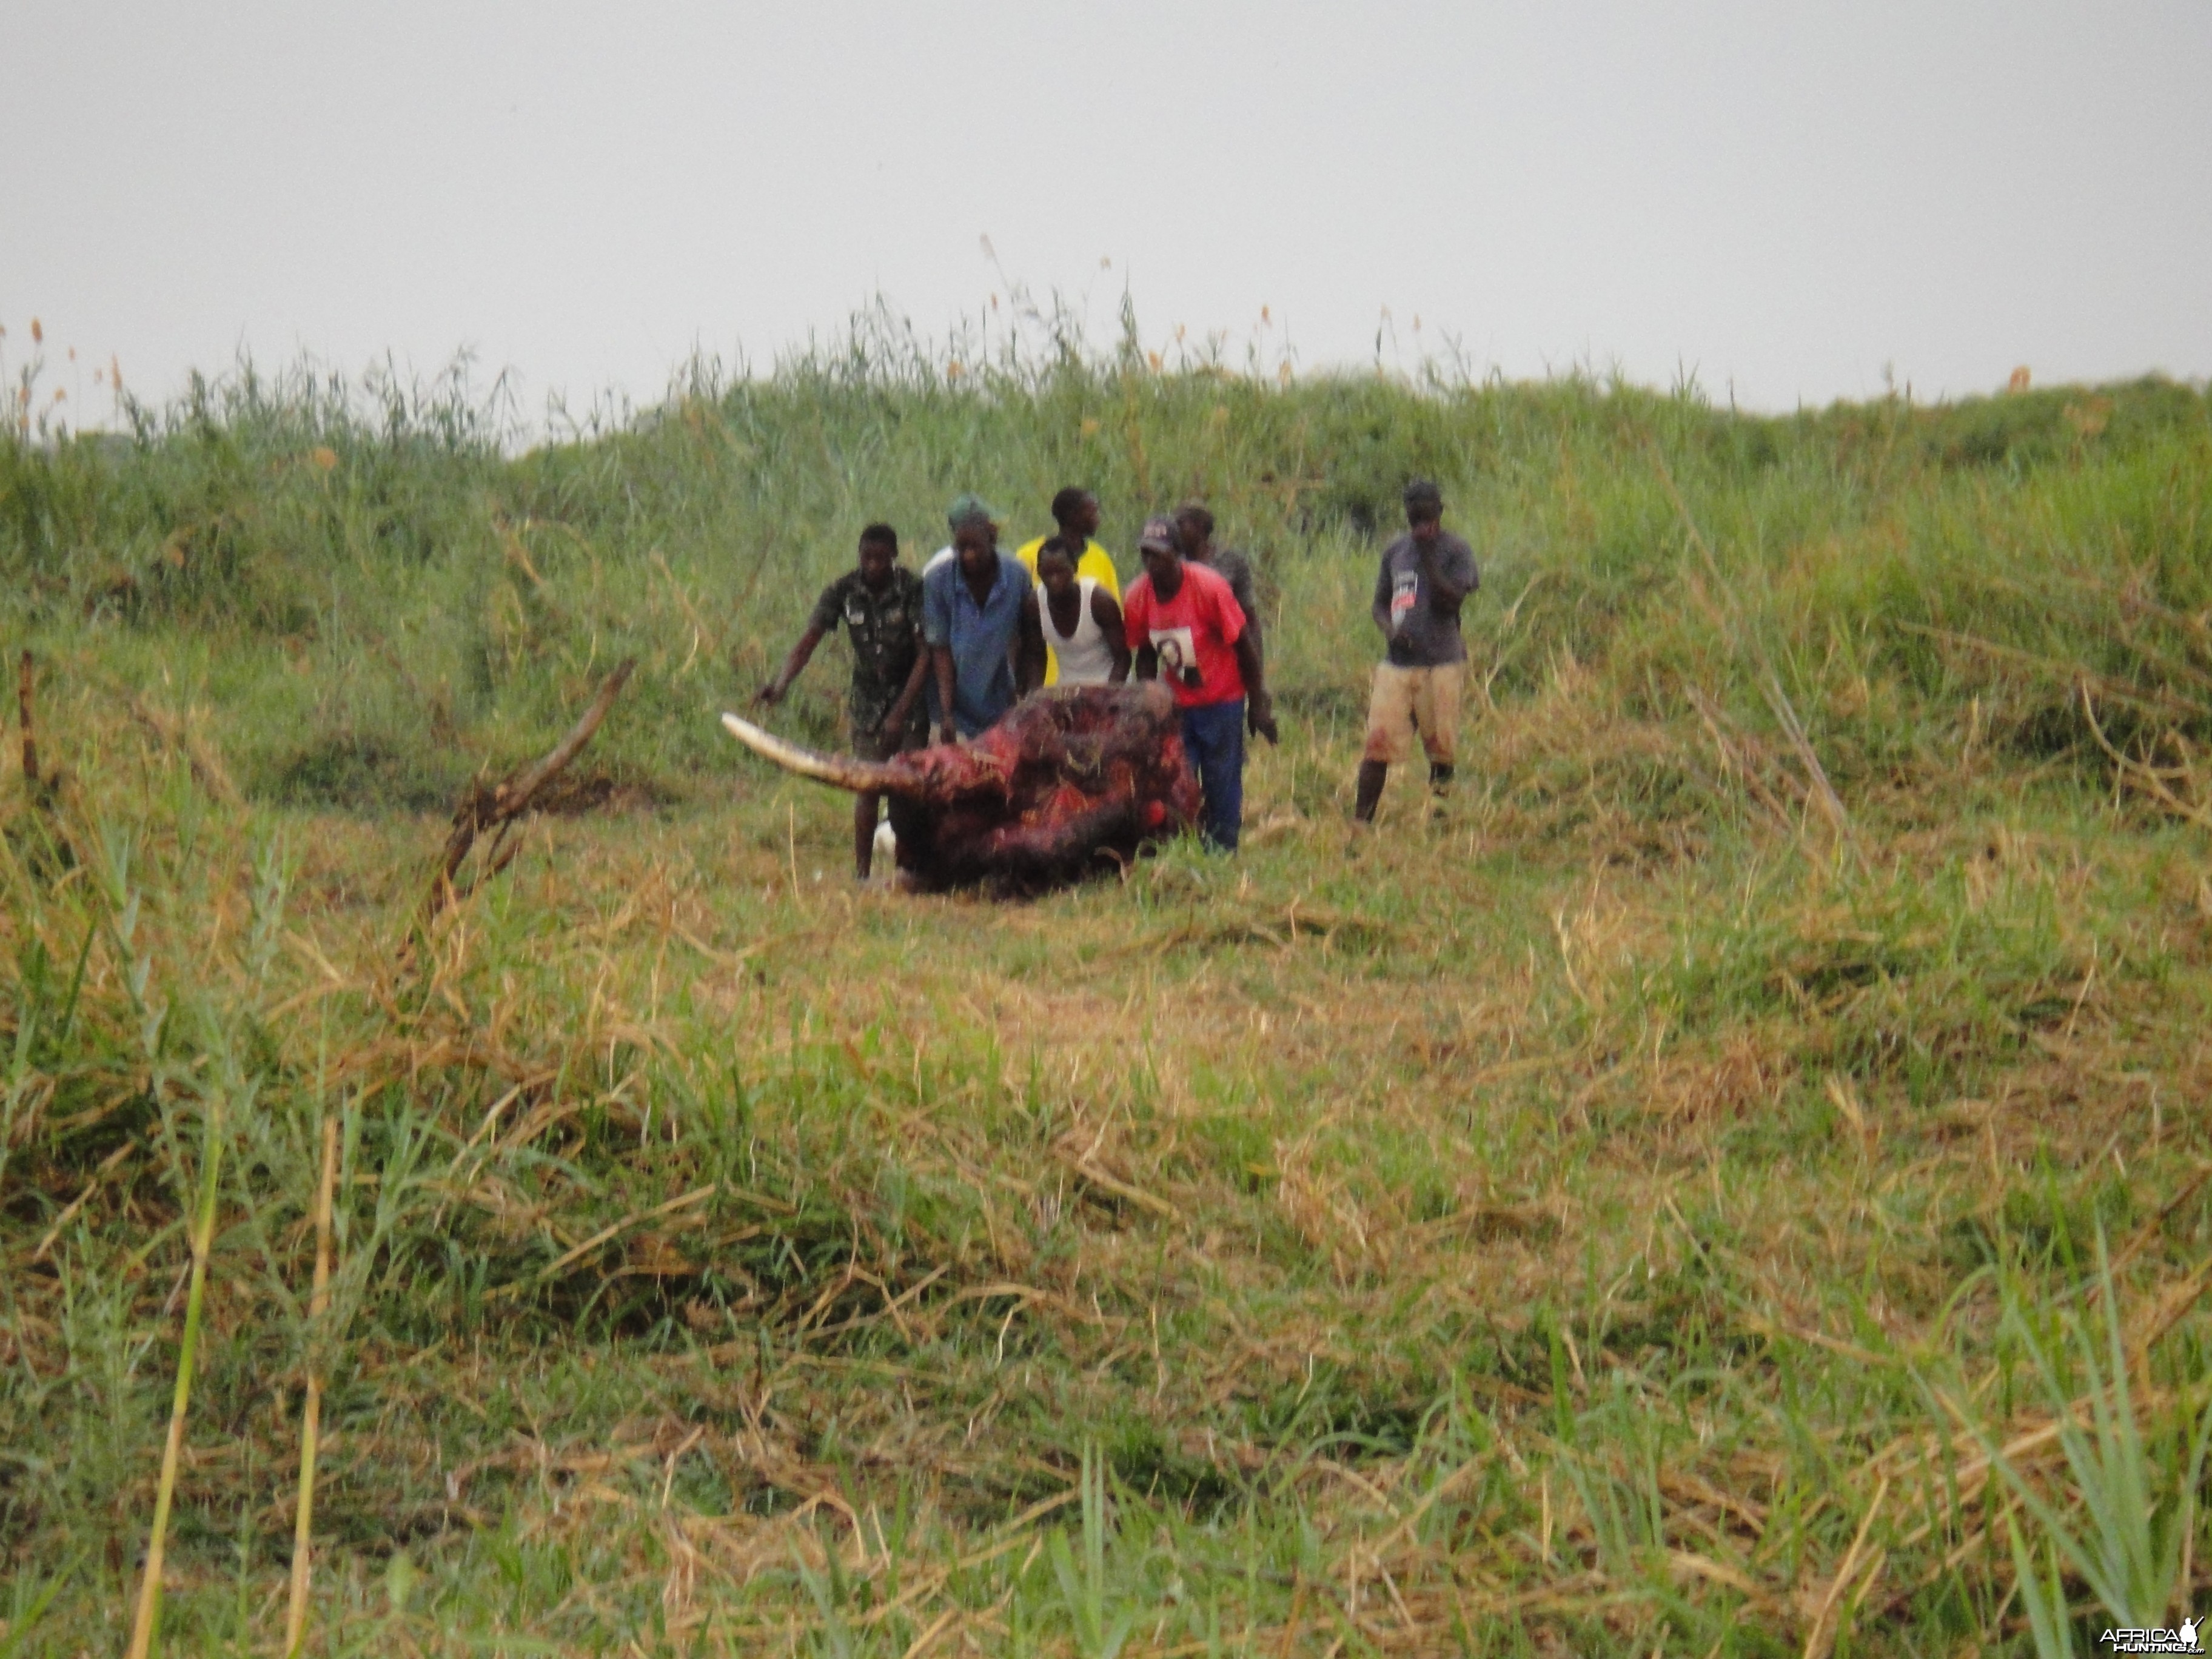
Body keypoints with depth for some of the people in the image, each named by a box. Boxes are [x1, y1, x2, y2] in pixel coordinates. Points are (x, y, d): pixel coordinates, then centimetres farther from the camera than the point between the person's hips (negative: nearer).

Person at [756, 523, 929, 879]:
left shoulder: (913, 590, -17)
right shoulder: (844, 591, -10)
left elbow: (925, 654, -19)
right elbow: (808, 642, -16)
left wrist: (901, 711, -26)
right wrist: (781, 683, -35)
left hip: (912, 696, -2)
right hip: (868, 699, 2)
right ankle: (861, 873, 3)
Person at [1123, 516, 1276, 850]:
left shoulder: (1208, 587, -20)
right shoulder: (1138, 596, -8)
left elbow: (1243, 647, -11)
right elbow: (1145, 656, 7)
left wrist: (1258, 705, -8)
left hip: (1221, 701, -4)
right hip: (1176, 705, 4)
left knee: (1222, 784, -2)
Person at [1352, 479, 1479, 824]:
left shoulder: (1455, 551, -1)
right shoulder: (1395, 551, 14)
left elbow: (1453, 600, -14)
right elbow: (1380, 603, 19)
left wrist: (1429, 557, -18)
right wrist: (1389, 627, -2)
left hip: (1441, 663, -3)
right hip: (1397, 663, 3)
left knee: (1440, 745, 2)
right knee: (1377, 745, -6)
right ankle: (1361, 819, -5)